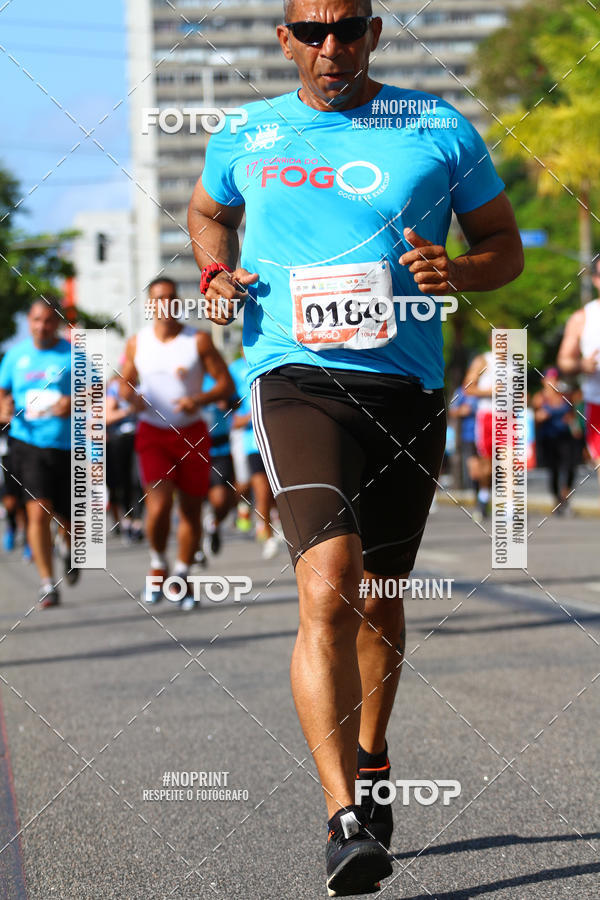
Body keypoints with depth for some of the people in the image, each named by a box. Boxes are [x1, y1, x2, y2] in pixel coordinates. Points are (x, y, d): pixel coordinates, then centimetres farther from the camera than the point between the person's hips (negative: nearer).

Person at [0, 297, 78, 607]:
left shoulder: (73, 354, 0)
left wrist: (74, 403, -19)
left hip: (67, 445, 0)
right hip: (28, 444, 0)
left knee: (67, 517, 9)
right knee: (38, 511, -15)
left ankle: (67, 546, 46)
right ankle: (47, 583, -8)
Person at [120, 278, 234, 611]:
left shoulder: (198, 341, -2)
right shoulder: (137, 343, 3)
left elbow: (226, 384, -1)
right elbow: (126, 381, 15)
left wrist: (199, 400, -20)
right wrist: (131, 396, -9)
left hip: (192, 432, 0)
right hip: (153, 433, 0)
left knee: (191, 509, 5)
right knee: (159, 505, -16)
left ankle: (182, 574, 21)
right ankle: (157, 564, 9)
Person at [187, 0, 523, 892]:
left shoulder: (440, 131, 5)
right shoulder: (245, 137, 8)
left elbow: (505, 243, 12)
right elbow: (208, 211, 28)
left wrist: (458, 271, -10)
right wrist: (216, 273, 8)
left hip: (407, 386, 2)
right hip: (295, 378, -2)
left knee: (377, 596, 14)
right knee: (327, 589, -20)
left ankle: (370, 759, 40)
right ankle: (345, 818, -22)